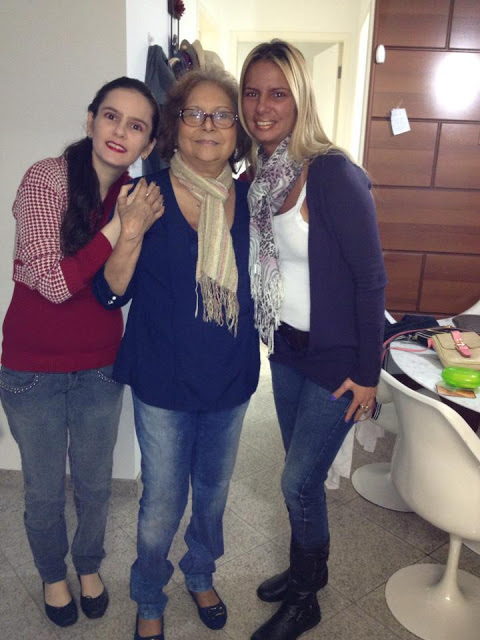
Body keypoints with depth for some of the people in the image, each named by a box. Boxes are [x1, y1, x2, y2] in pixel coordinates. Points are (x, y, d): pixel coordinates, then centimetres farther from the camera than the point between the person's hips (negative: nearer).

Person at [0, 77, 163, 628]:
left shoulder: (138, 194, -4)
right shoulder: (46, 179, -17)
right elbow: (54, 283, -23)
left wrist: (142, 227, -17)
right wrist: (123, 225, -29)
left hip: (101, 366, 3)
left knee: (95, 484, 20)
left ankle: (89, 565, 49)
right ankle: (52, 574, 46)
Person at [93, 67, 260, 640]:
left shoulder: (250, 199, -1)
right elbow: (110, 293, -12)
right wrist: (131, 232, -27)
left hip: (231, 380, 4)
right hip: (164, 382, -3)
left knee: (213, 493, 23)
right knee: (162, 505, 11)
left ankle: (200, 575, 52)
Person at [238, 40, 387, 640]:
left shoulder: (334, 175, -19)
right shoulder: (257, 177, 2)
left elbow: (371, 277, -17)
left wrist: (367, 373, -14)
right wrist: (270, 337, 3)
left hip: (334, 358, -6)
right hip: (285, 348, 6)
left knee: (299, 480, 5)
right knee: (300, 472, 20)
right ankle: (309, 568, 46)